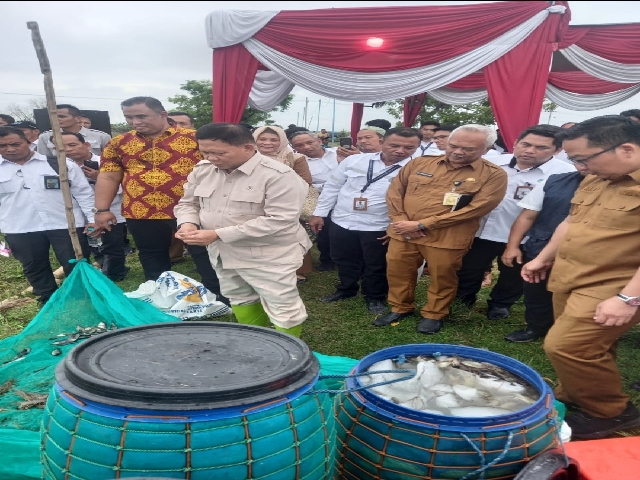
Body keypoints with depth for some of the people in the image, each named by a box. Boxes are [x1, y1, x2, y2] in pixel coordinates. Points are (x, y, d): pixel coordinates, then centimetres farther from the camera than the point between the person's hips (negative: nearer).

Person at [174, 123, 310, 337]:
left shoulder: (278, 175, -22)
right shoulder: (203, 169, 1)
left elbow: (279, 220, -28)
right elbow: (188, 202, 13)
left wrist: (218, 234, -28)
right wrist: (188, 223, -14)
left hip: (269, 255, -7)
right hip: (223, 252, 7)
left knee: (283, 307, 1)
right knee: (240, 300, 22)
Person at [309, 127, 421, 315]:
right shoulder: (354, 160, -4)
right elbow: (332, 187, 4)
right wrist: (319, 213, 4)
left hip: (378, 228, -3)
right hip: (342, 222, 3)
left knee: (376, 267, 12)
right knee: (344, 262, 19)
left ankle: (375, 297, 36)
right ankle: (346, 289, 43)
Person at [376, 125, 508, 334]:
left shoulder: (494, 175, -6)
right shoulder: (420, 163, 5)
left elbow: (476, 209, -15)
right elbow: (395, 191, 8)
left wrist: (421, 224, -17)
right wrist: (401, 221, -10)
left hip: (447, 238, -3)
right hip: (403, 233, 3)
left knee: (442, 278, 10)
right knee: (397, 273, 13)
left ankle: (434, 315, 34)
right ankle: (400, 308, 36)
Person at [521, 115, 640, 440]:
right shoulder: (596, 180, 9)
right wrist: (543, 259, 22)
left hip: (610, 290, -8)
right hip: (569, 281, 8)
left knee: (565, 347, -10)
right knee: (587, 348, 17)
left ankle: (612, 412, 10)